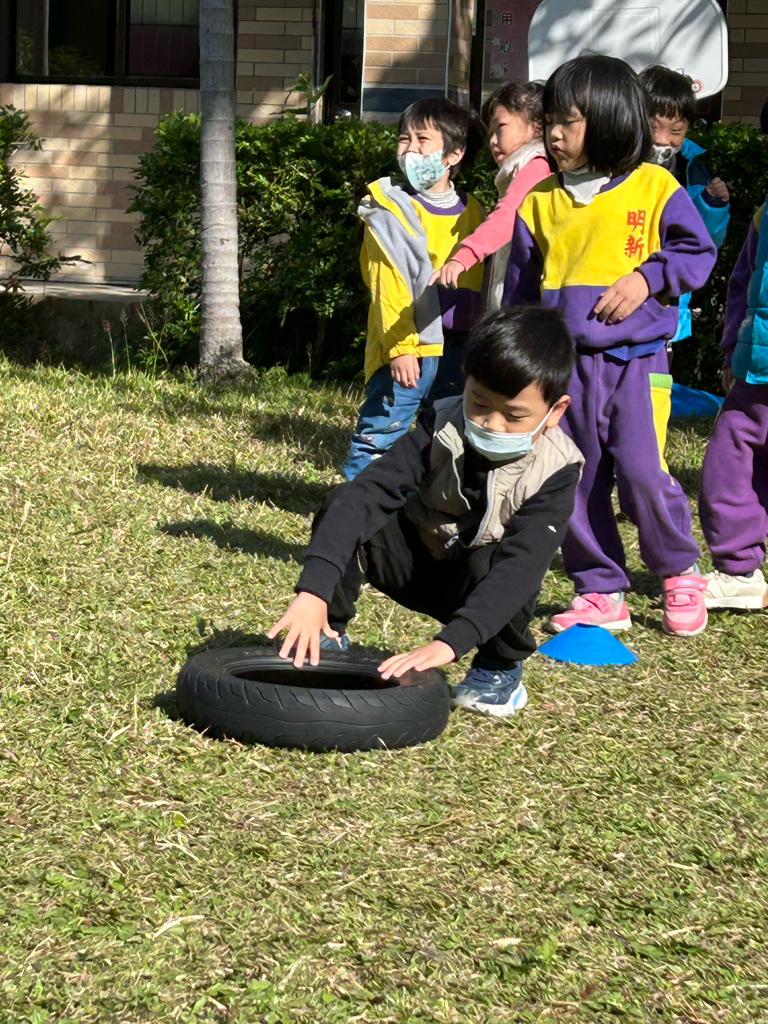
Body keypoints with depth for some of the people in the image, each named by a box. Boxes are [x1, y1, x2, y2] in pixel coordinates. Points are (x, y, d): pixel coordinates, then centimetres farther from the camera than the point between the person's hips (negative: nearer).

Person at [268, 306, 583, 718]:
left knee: (495, 562, -37)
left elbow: (519, 564, -39)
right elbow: (366, 494, -33)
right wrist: (314, 590, -48)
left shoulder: (555, 471, -25)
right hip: (416, 560, 2)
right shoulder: (442, 428, -20)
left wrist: (449, 643, -54)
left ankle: (500, 669, -8)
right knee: (342, 507, -24)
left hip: (479, 590, -1)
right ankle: (326, 635, -7)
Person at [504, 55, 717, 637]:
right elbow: (521, 287, 16)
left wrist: (646, 279, -14)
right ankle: (601, 594, 19)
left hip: (636, 363, -4)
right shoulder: (541, 202, 9)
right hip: (565, 366, 5)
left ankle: (680, 574, 11)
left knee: (643, 474, -13)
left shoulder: (656, 189, -3)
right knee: (575, 485, 6)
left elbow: (699, 252, 1)